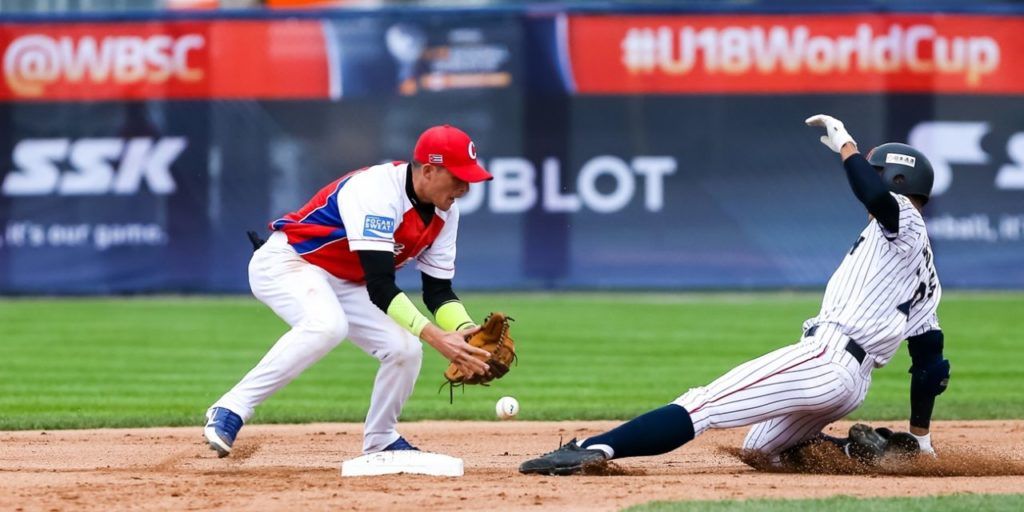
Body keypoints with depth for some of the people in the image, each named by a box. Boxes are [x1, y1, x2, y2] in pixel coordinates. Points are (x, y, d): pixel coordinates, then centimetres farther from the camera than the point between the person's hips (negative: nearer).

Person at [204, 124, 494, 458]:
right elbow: (380, 288, -36)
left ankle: (380, 442, 19)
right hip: (287, 262, -9)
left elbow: (438, 290, 0)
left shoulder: (445, 212, -4)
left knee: (405, 350, -7)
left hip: (345, 284, 9)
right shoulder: (378, 192, -31)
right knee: (328, 325, -38)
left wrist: (466, 331, -21)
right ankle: (231, 410, -33)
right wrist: (434, 336, -43)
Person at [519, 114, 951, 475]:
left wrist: (844, 143, -11)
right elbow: (930, 358, 25)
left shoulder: (903, 220, 2)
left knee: (702, 405, -19)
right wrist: (920, 436, 27)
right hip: (853, 380, 10)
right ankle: (862, 451, 6)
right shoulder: (925, 272, 28)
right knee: (759, 449, 24)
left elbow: (875, 194, -25)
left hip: (825, 358, -10)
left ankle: (594, 449, -33)